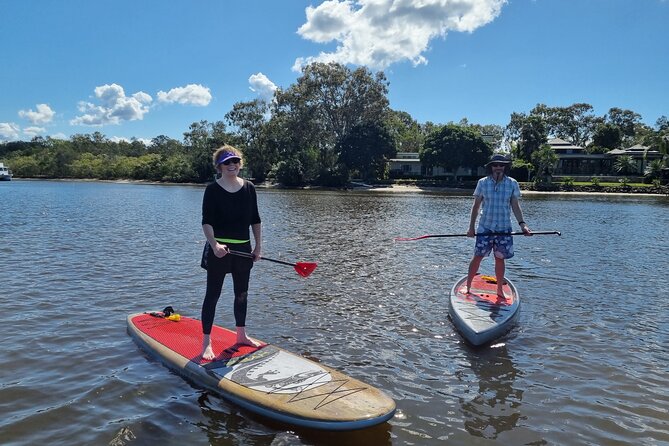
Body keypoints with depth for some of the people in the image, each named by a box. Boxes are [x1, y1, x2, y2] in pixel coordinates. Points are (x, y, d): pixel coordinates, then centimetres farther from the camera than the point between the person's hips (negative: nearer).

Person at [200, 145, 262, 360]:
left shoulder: (249, 188, 5)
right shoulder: (213, 189, -7)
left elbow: (255, 220, 10)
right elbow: (206, 222, -13)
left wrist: (258, 246, 8)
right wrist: (214, 244, -28)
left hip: (243, 248, 5)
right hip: (219, 249, -5)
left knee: (242, 294, 15)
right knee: (213, 294, 0)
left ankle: (241, 334, 32)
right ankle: (206, 342, 8)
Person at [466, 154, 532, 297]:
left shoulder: (512, 184, 2)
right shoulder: (483, 182, 0)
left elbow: (515, 206, 3)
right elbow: (476, 206, 4)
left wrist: (522, 224, -11)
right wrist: (471, 227, 2)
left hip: (504, 228, 1)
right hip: (485, 227, -1)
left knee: (500, 259, 9)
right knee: (477, 257, 1)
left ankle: (500, 290, 22)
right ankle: (467, 286, 13)